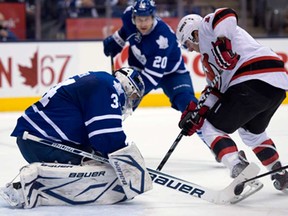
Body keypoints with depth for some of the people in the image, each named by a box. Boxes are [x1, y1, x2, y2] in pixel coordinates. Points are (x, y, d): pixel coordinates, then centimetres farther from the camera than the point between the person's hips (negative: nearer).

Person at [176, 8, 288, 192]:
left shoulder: (206, 26, 8)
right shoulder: (209, 54, 33)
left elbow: (227, 15, -14)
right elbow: (217, 90, 28)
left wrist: (222, 42, -26)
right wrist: (198, 114, 17)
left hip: (253, 82, -10)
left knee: (212, 128, 0)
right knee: (252, 131, 34)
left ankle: (239, 169, -19)